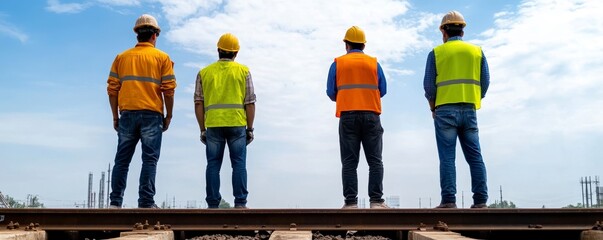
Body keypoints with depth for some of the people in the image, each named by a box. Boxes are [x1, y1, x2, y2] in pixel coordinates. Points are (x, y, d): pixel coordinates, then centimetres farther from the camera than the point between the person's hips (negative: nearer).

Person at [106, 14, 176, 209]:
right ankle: (146, 202, -6)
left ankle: (115, 202, 7)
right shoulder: (162, 57, 4)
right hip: (152, 115, -3)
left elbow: (112, 89, 8)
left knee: (122, 159, 8)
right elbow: (168, 89, -3)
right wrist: (169, 116, 5)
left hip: (127, 114, 3)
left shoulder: (121, 57, 12)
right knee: (149, 159, -1)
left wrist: (115, 117, 13)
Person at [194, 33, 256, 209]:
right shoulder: (243, 71, 7)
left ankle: (213, 205, 4)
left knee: (213, 165, 5)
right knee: (239, 164, 2)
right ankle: (240, 203, -2)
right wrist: (250, 128, 7)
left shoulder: (204, 72, 11)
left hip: (213, 125, 1)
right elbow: (250, 102, 2)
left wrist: (202, 129, 11)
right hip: (237, 124, -1)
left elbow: (199, 103, 7)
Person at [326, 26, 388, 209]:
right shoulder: (374, 63, 9)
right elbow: (382, 91, 11)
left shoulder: (338, 63, 7)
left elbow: (331, 92, 6)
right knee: (375, 160, 3)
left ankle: (351, 202, -3)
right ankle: (376, 201, -4)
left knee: (349, 162, 1)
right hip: (371, 116, 0)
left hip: (347, 116, 0)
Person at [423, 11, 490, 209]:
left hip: (445, 110, -2)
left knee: (447, 157, -3)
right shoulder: (477, 51, 12)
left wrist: (433, 108, 14)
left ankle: (449, 200, -8)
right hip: (469, 110, 3)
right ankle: (480, 200, 1)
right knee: (475, 156, 4)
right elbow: (485, 82, 8)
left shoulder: (436, 52, 4)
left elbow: (429, 85, 1)